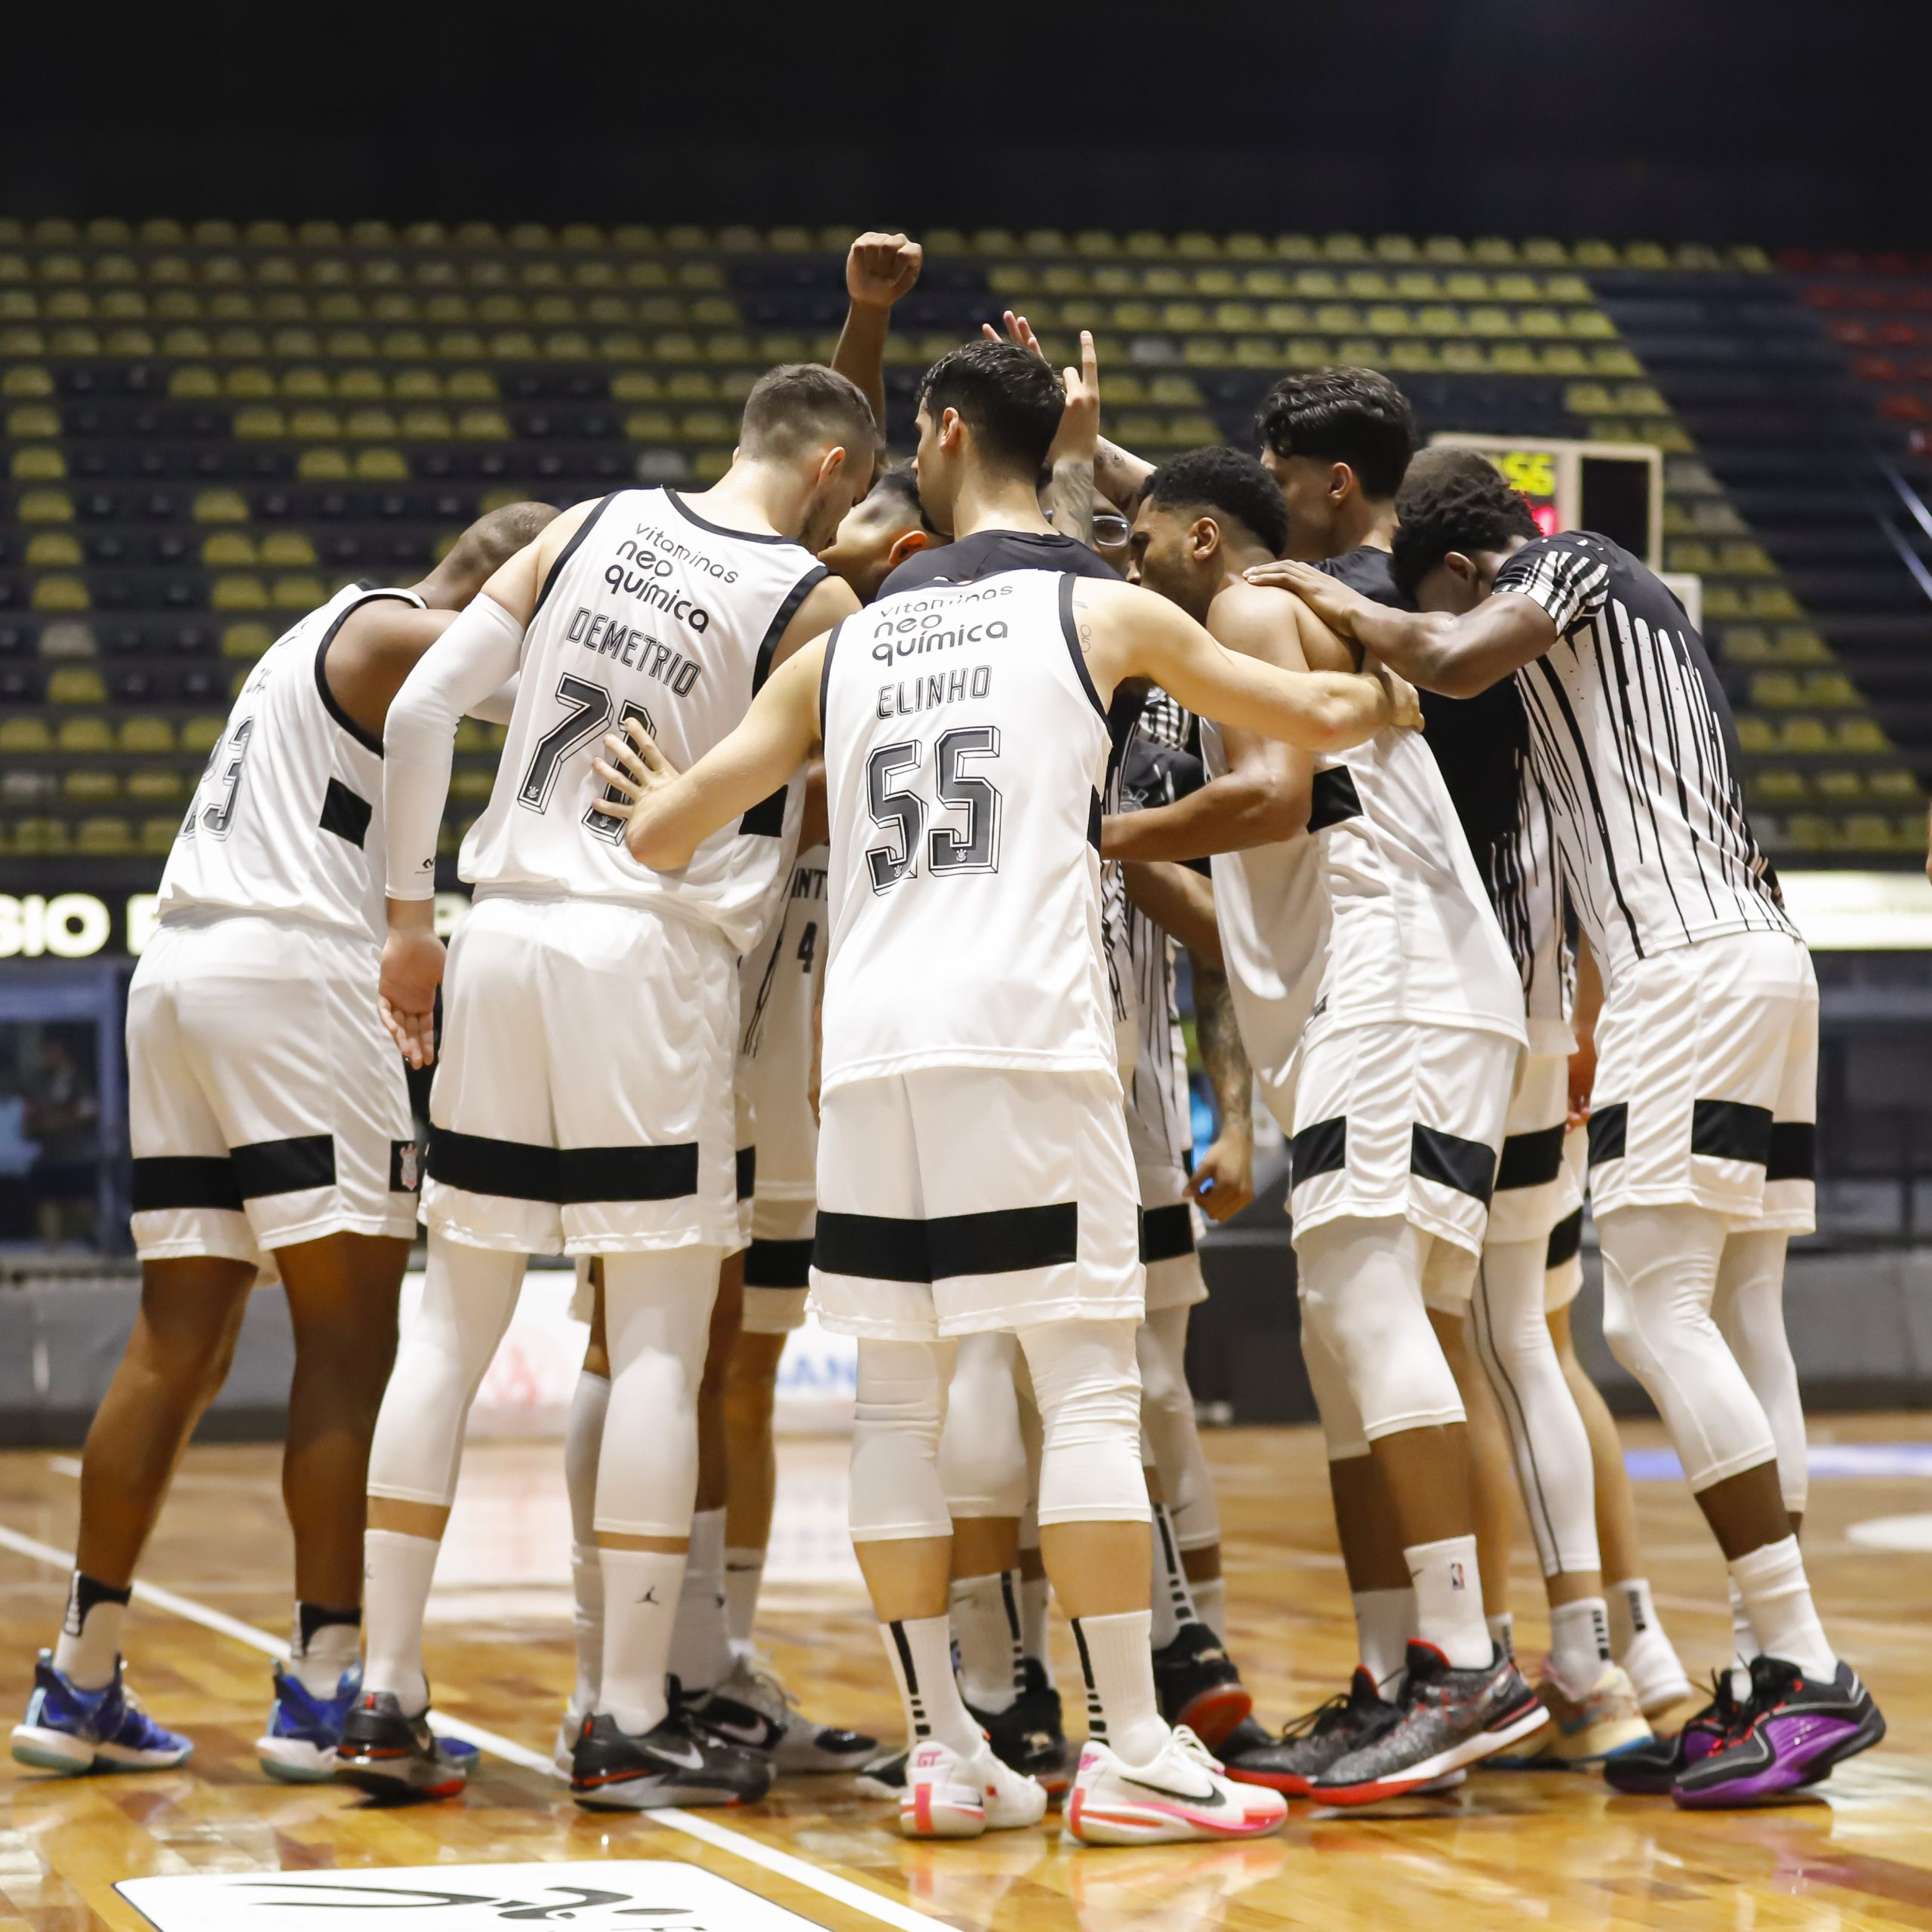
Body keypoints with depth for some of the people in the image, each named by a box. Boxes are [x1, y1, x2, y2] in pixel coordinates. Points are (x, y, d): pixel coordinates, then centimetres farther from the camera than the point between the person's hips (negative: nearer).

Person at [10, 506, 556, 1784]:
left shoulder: (327, 635, 26)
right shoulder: (391, 632, -2)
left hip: (182, 968, 9)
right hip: (296, 972, -9)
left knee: (180, 1346, 9)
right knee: (351, 1348, -6)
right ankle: (324, 1686, -8)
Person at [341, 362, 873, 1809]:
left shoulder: (590, 530, 10)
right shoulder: (815, 603, -3)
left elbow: (421, 710, 7)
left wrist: (408, 916, 12)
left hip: (503, 932, 5)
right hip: (655, 955, -5)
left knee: (454, 1324, 10)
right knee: (662, 1344, 0)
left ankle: (385, 1699, 11)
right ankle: (631, 1722, 0)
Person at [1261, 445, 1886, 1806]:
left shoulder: (1566, 564, -1)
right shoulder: (1627, 602, 27)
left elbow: (1455, 662, -19)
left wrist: (1351, 613, -4)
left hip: (1692, 967, -10)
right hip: (1759, 954, 10)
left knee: (1655, 1315, -12)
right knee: (1737, 1318, 6)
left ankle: (1812, 1673, -17)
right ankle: (1782, 1679, 4)